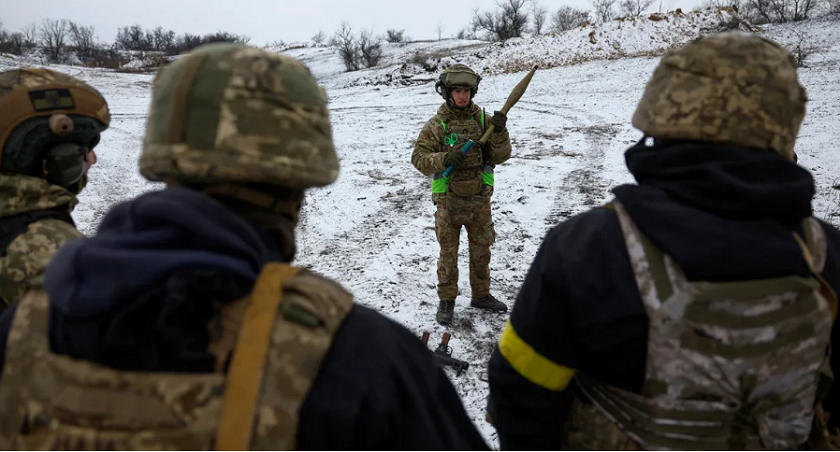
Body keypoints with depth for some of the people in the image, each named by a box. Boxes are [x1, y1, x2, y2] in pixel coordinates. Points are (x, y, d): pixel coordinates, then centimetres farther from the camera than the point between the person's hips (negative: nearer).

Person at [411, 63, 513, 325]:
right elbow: (419, 158, -10)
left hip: (480, 199, 3)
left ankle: (481, 295, 33)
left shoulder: (483, 120, 2)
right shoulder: (436, 125, -5)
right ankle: (446, 300, 22)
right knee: (448, 253, 7)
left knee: (481, 250, 15)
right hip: (448, 200, -3)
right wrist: (443, 159, -27)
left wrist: (499, 133, -19)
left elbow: (500, 156, -1)